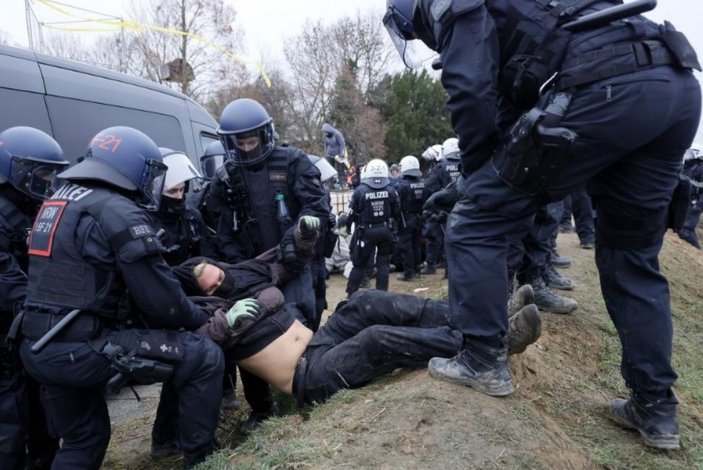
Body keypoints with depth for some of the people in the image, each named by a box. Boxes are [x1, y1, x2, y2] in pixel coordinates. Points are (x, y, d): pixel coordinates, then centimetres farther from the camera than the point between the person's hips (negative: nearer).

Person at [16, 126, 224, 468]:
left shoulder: (58, 203, 17)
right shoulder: (118, 212, -13)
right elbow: (159, 298, -15)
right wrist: (199, 318, 5)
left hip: (39, 349, 10)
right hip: (82, 348, -10)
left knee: (83, 439, 28)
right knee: (204, 358, -3)